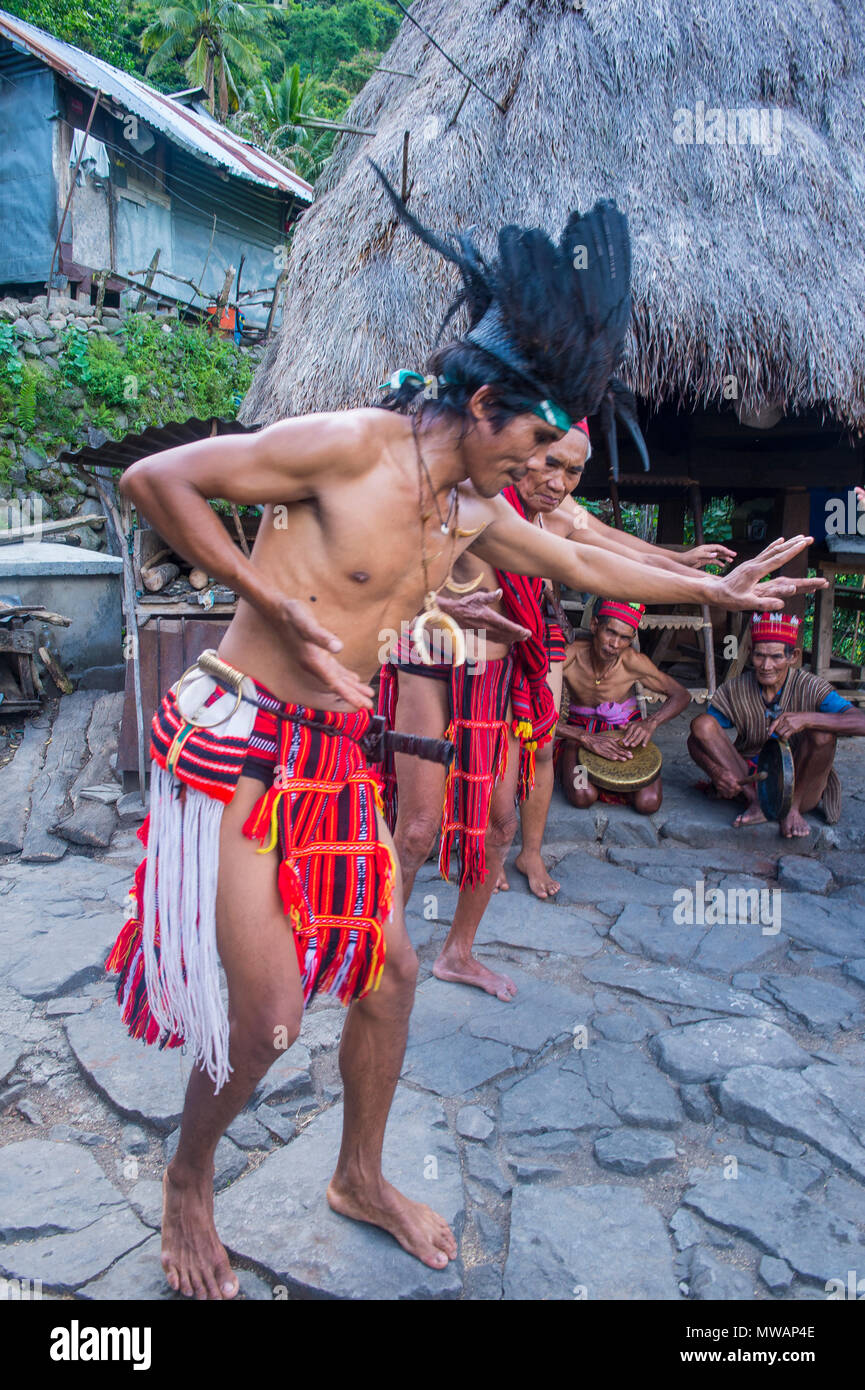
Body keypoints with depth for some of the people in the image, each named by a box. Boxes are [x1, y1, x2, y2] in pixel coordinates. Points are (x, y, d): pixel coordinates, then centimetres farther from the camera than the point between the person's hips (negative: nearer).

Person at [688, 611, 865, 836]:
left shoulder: (810, 688, -12)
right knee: (702, 724, -18)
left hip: (800, 783, -2)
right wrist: (716, 770, -28)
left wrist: (806, 719, -40)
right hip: (748, 778, 2)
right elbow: (700, 731, -7)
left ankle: (793, 807, -11)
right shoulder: (734, 691, -5)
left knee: (822, 732, -29)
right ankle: (754, 802, -19)